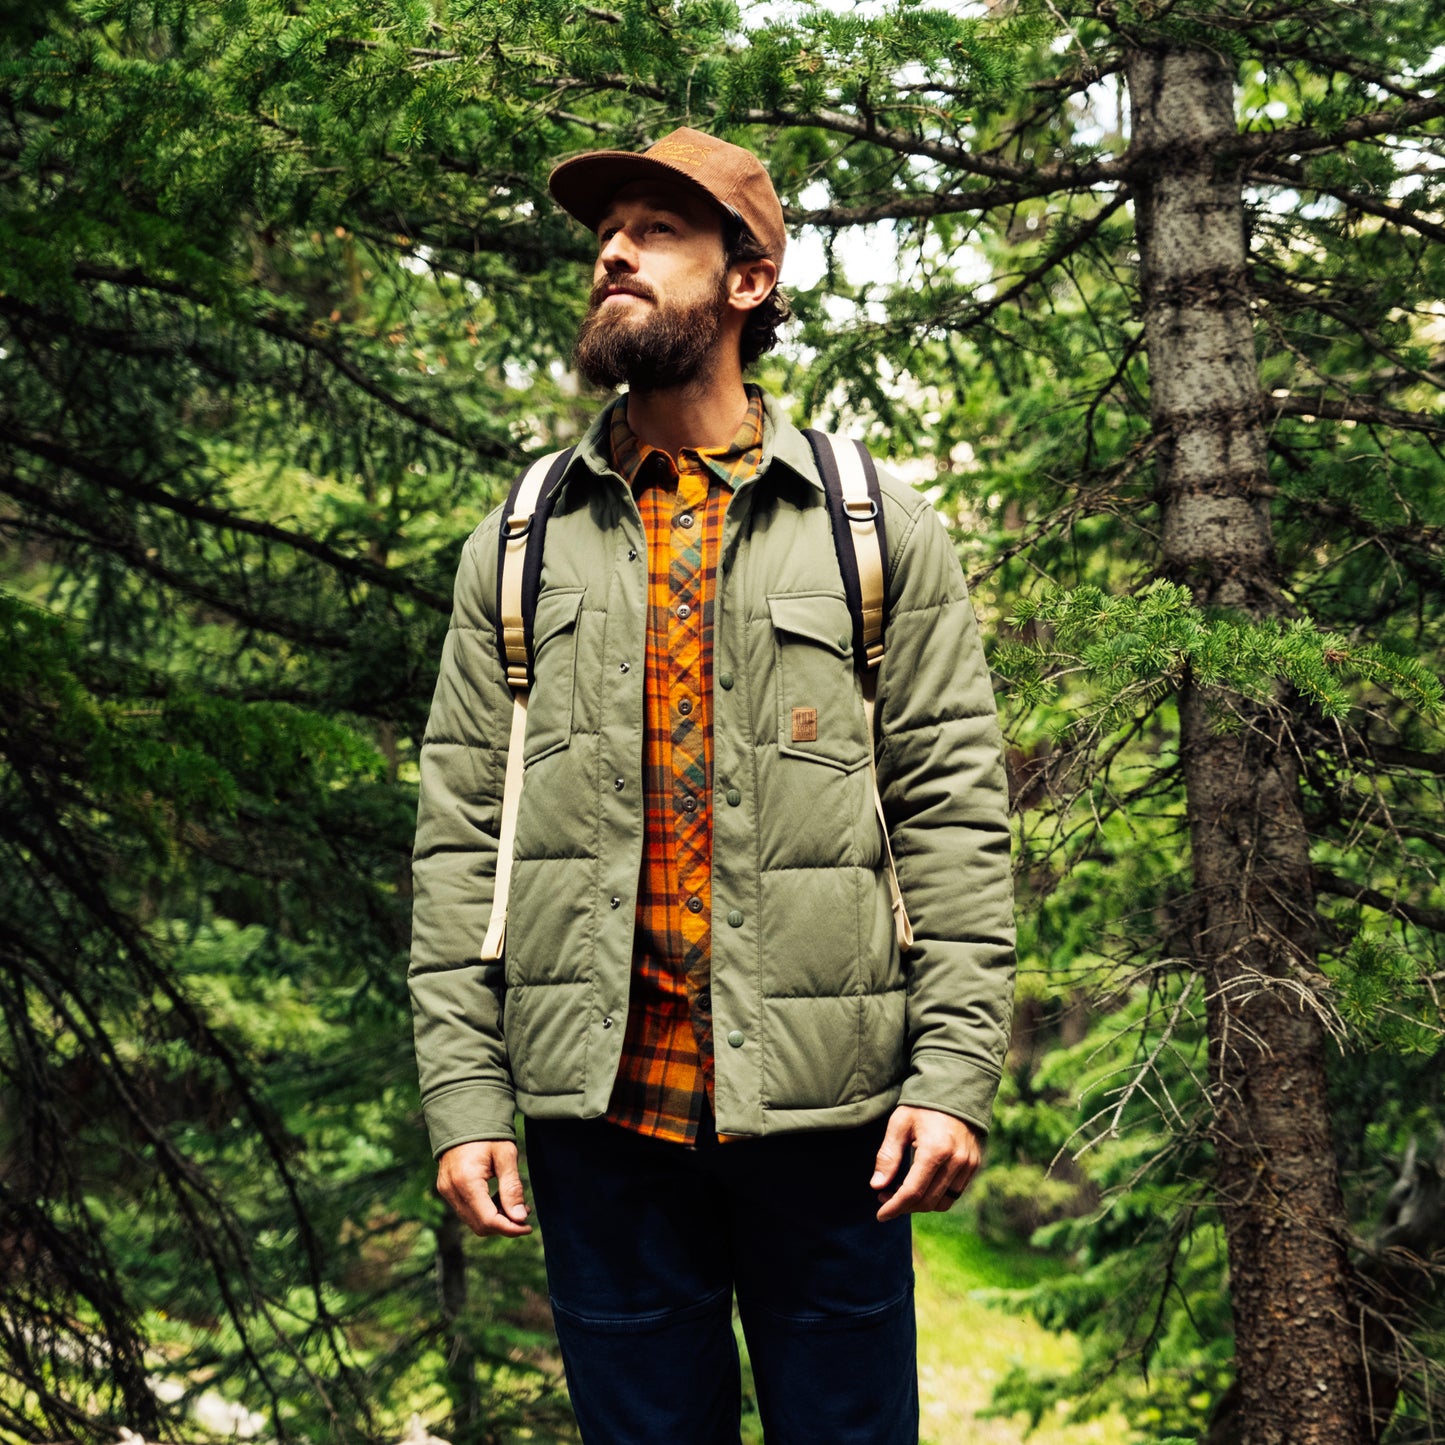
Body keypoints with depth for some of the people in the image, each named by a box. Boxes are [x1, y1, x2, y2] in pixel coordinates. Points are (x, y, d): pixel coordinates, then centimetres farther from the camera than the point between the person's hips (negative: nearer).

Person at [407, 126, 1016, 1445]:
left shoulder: (879, 525, 5)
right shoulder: (520, 544, 10)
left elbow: (954, 809, 0)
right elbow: (460, 832, 6)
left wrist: (957, 1071, -9)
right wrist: (463, 1093, -1)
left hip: (820, 1104, -1)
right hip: (596, 1104, 2)